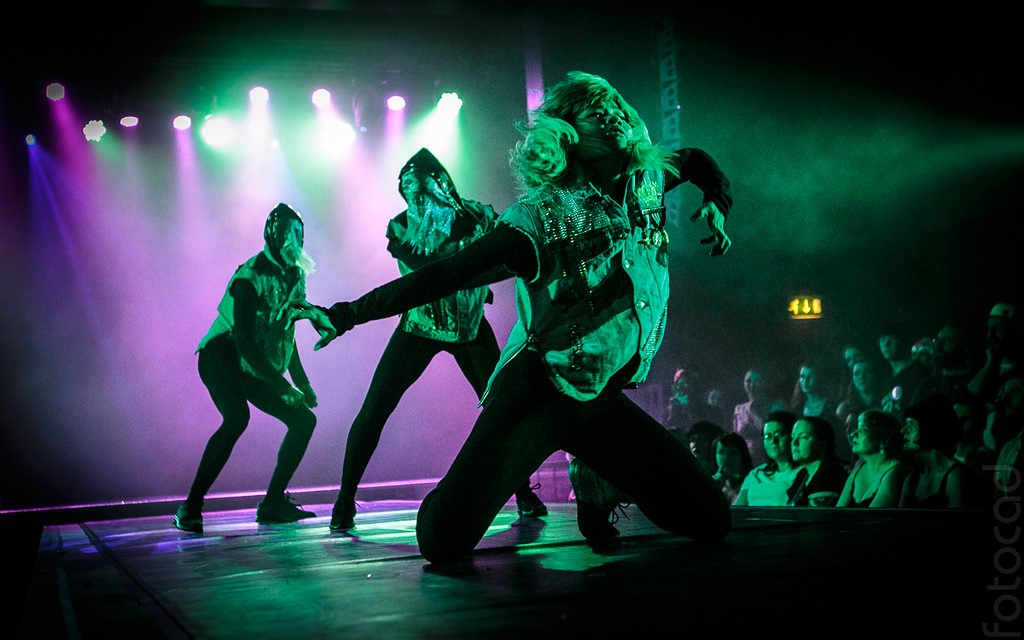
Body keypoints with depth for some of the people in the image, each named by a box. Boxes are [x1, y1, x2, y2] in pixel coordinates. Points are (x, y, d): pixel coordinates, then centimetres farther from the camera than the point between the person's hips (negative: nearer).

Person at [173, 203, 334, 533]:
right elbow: (245, 342, -27)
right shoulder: (251, 277, -20)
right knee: (237, 418, -33)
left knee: (304, 419, 1)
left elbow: (285, 334, 15)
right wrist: (283, 387, -28)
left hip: (255, 368, 9)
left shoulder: (294, 274, 6)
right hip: (221, 355, -9)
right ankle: (190, 508, -30)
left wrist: (301, 382, 9)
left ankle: (273, 503, 6)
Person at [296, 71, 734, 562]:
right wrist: (350, 313, -15)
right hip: (537, 392, -5)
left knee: (710, 521, 1)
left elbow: (696, 160, 25)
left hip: (603, 399, 6)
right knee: (444, 543, -18)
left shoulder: (646, 178, 3)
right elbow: (442, 276, -14)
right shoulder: (539, 217, -16)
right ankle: (444, 503, 20)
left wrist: (717, 204, 7)